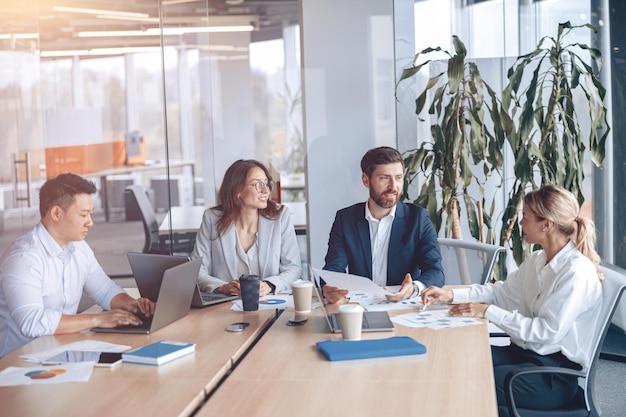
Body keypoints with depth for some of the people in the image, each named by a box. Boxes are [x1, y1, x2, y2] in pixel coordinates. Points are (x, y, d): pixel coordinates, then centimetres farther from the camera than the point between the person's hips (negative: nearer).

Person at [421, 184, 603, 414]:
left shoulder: (577, 272, -19)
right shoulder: (536, 261, 8)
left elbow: (548, 332, -23)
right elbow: (502, 291, 18)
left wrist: (488, 312, -21)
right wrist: (451, 295, 5)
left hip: (554, 375, -8)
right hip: (523, 353, 8)